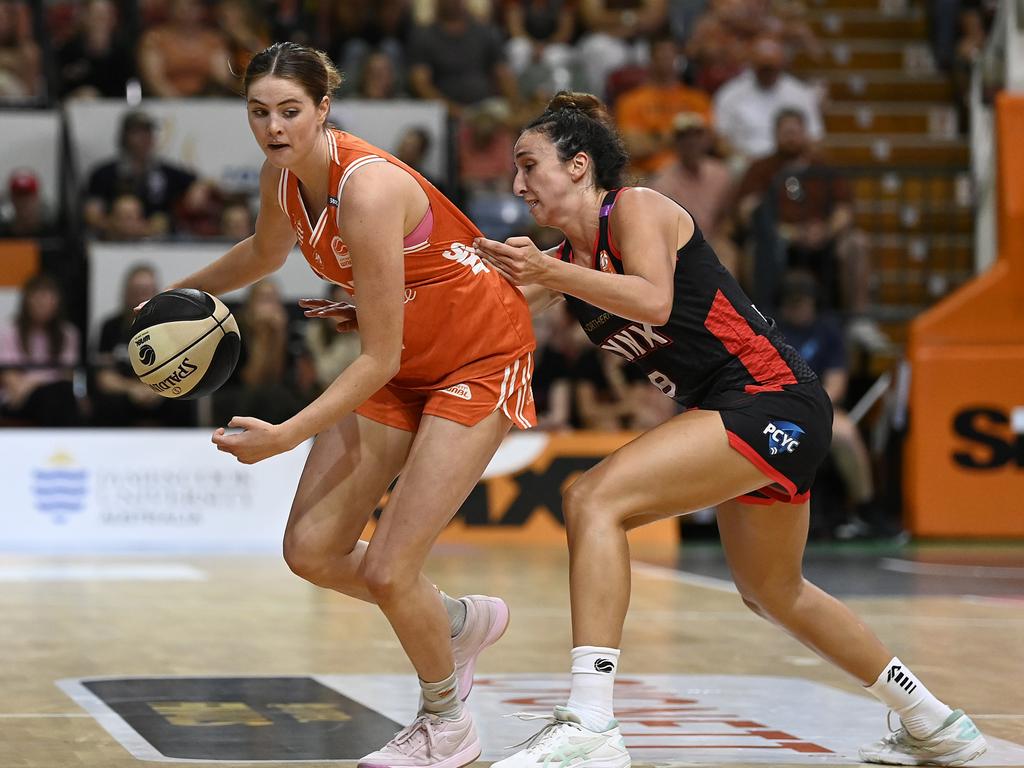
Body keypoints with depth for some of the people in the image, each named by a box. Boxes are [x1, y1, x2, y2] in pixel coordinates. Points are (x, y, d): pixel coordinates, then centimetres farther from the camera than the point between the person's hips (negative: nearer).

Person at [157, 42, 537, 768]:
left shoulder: (368, 189, -32)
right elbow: (265, 253, 20)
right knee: (311, 551, 2)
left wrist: (284, 437, -30)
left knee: (387, 572, -12)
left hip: (479, 358, -8)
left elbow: (380, 359, -29)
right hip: (400, 361, 8)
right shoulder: (283, 176, -7)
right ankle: (460, 621, 28)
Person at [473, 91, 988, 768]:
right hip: (738, 414, 11)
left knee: (594, 500, -23)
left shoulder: (637, 208, -9)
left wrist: (550, 274, -32)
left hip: (775, 400, -11)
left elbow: (654, 302, -27)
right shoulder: (563, 259, 13)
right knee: (773, 593, 25)